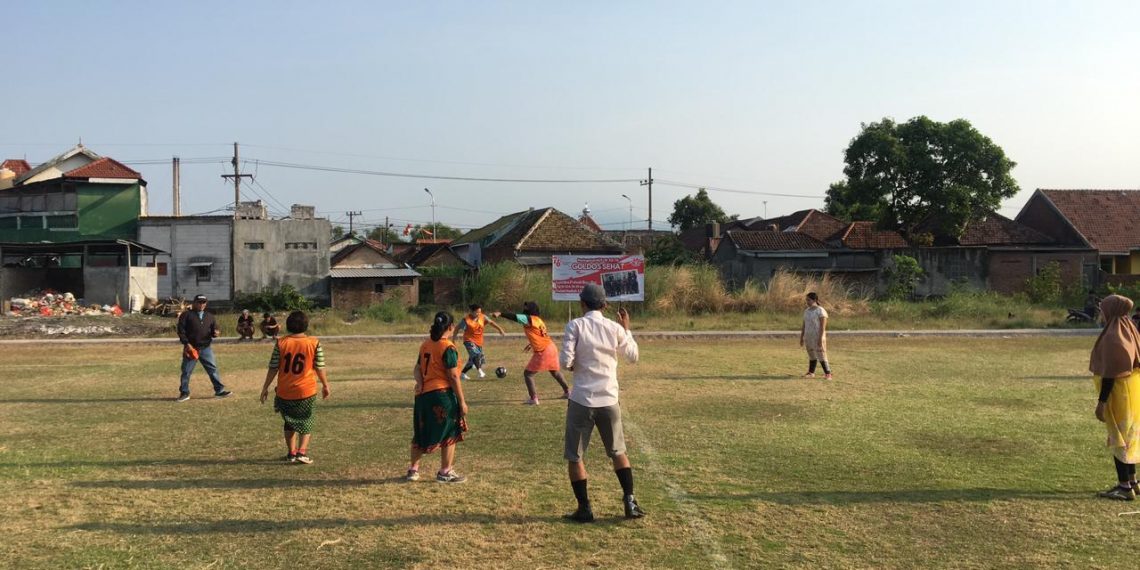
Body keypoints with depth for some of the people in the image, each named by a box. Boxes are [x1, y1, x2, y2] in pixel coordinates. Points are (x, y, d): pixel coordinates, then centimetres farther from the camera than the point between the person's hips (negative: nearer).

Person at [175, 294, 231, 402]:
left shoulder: (209, 316, 13)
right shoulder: (186, 315, 0)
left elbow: (214, 328, 16)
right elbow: (181, 330, -5)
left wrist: (215, 333, -9)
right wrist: (187, 343, -14)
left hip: (206, 348, 3)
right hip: (191, 348, -3)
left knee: (213, 369, 1)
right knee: (186, 371, 3)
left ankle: (219, 390, 6)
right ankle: (184, 393, 14)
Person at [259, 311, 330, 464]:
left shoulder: (280, 343, -5)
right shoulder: (314, 343, -8)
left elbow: (273, 368, -3)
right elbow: (320, 367, -4)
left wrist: (265, 387, 7)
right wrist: (325, 385, 9)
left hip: (284, 392, 2)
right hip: (306, 391, -1)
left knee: (289, 422, 21)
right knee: (306, 423, 13)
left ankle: (291, 453, 23)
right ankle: (302, 452, -4)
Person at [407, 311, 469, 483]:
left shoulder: (425, 344, 12)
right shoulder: (448, 347, -11)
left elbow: (417, 369, 9)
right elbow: (453, 376, -13)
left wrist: (420, 381, -8)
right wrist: (462, 401, -9)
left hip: (423, 394, 8)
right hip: (442, 394, -8)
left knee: (421, 434, 17)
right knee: (450, 433, 5)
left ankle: (413, 469, 24)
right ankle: (445, 472, 9)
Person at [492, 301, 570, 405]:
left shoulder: (530, 319, -11)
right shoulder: (537, 320, 13)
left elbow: (515, 317, -23)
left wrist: (500, 314, -27)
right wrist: (532, 344, 29)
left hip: (543, 352, -9)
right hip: (550, 348, 9)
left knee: (527, 373, -1)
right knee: (555, 372, 29)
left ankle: (534, 399, -7)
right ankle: (567, 392, 41)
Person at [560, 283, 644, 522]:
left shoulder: (575, 325, -8)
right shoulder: (615, 328, 0)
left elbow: (566, 362, -14)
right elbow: (633, 357, 15)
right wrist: (627, 329, 24)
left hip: (582, 402, -3)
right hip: (609, 401, 3)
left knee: (574, 457, 10)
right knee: (618, 452, 21)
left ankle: (585, 509, 11)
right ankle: (630, 502, 17)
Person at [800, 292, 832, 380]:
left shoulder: (821, 311, -14)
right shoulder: (806, 311, 10)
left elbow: (823, 327, -17)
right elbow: (804, 325, 13)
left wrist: (820, 339, -22)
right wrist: (801, 338, 12)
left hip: (818, 338, -7)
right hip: (809, 337, 7)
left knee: (821, 356, -7)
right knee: (812, 355, 12)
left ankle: (828, 374, -2)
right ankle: (811, 373, 17)